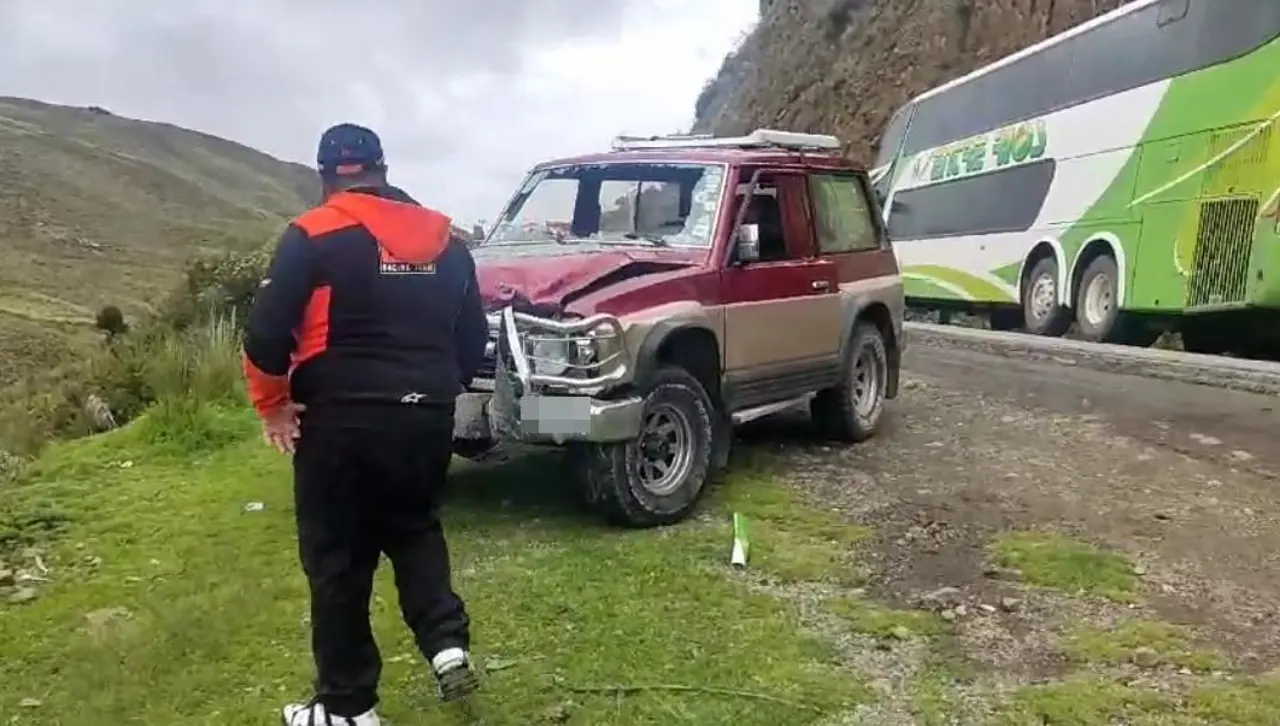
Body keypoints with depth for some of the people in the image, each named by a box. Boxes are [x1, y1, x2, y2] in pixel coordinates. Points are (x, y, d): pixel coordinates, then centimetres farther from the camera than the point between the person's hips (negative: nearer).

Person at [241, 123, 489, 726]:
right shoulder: (445, 240, 10)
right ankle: (448, 644, 11)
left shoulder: (314, 235, -5)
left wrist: (273, 404, 2)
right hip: (428, 417, 5)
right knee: (414, 529, 26)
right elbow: (473, 338, 14)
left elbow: (266, 332, -11)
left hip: (342, 419, -4)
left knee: (338, 558, 8)